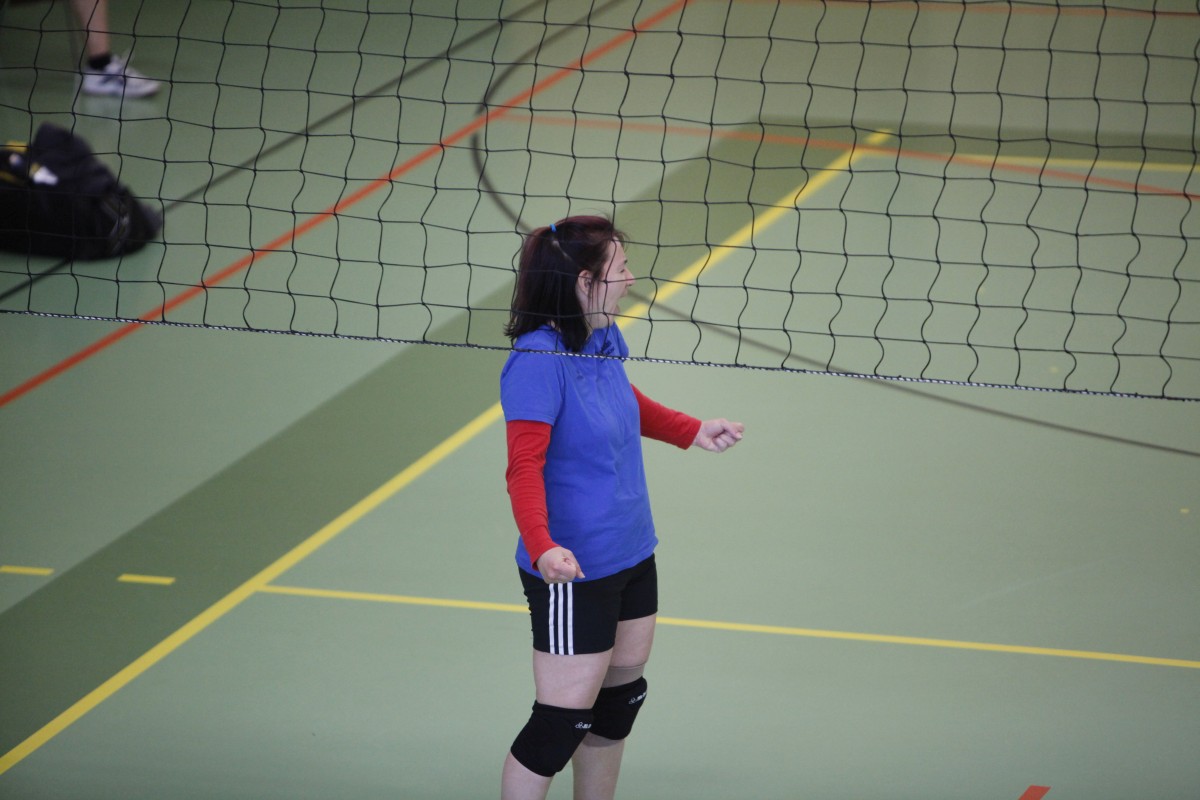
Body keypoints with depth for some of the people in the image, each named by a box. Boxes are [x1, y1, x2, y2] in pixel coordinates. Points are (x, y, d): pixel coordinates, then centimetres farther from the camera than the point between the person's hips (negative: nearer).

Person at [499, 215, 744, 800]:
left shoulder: (602, 338, 2)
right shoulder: (538, 361, -25)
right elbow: (524, 468, -28)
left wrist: (692, 432, 29)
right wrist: (544, 549, -41)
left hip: (631, 556, 9)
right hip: (573, 572, -9)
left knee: (618, 701, 20)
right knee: (563, 720, -4)